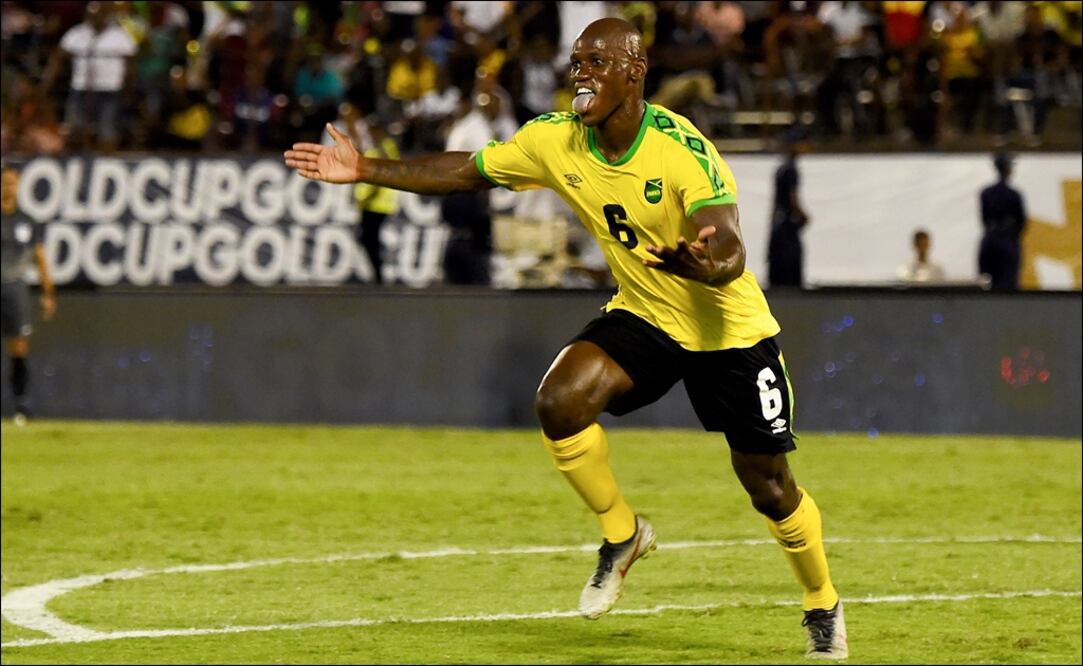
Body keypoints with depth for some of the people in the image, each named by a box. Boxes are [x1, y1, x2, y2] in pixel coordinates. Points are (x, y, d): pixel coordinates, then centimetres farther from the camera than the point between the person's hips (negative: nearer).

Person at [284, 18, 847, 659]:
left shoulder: (683, 150, -29)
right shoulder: (555, 141, -11)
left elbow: (729, 255, -39)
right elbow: (467, 171, 4)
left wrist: (700, 263, -63)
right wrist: (366, 170, -1)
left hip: (729, 327, -4)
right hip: (641, 314, 4)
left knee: (768, 485, 2)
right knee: (560, 399, -24)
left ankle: (823, 605, 31)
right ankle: (622, 535, 1)